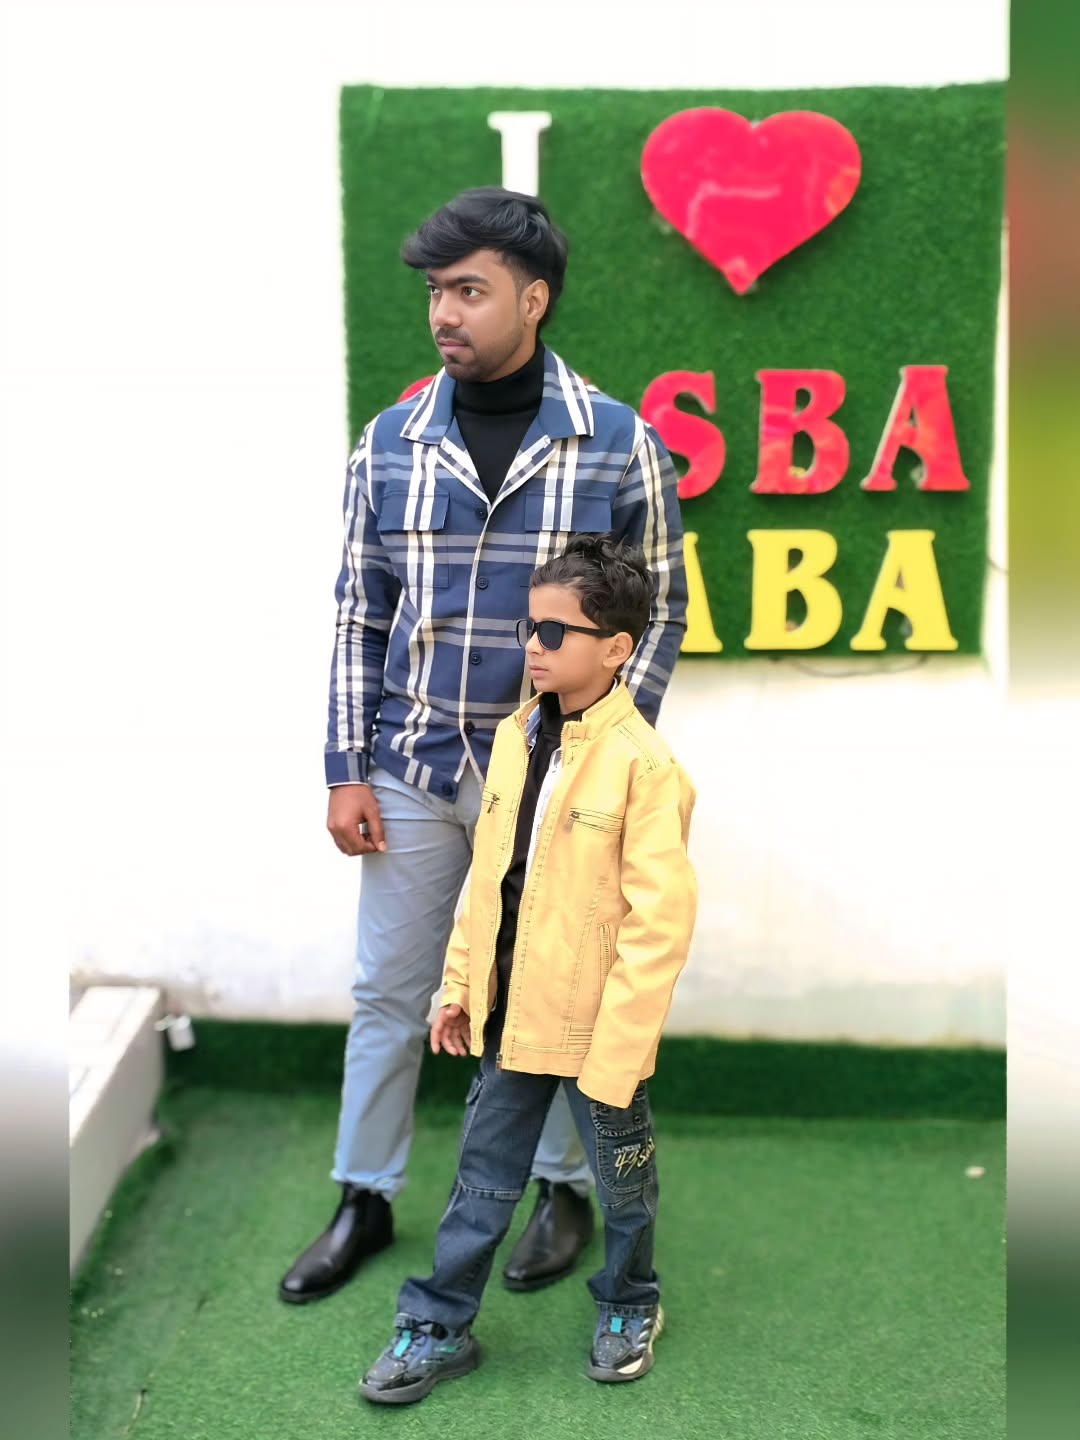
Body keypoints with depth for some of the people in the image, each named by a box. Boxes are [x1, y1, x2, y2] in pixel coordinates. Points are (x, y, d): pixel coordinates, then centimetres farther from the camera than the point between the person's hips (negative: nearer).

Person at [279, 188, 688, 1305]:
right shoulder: (389, 443, 2)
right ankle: (364, 1201, 29)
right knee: (386, 991, 11)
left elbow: (659, 611, -1)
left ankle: (565, 1189, 32)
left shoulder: (619, 443, -5)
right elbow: (359, 617, 5)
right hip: (413, 773, 3)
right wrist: (347, 772, 1)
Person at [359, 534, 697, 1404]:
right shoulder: (516, 738, 2)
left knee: (622, 1181, 17)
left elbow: (661, 919, -20)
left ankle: (630, 1306, 41)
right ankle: (438, 1328, 31)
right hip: (512, 1011, 6)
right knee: (484, 1177, 17)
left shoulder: (643, 763, -19)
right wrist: (461, 985, 10)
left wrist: (616, 1047, -20)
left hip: (598, 1026, -5)